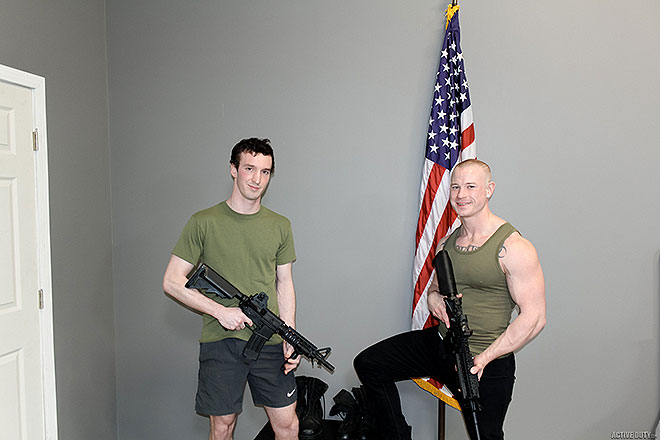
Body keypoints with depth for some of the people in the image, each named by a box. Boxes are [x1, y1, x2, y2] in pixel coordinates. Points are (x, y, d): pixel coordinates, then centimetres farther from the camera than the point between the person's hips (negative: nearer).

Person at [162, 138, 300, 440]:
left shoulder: (280, 226, 7)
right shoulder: (204, 222, -4)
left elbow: (284, 284, 11)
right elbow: (172, 282, -3)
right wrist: (221, 311, -12)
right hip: (220, 340, -2)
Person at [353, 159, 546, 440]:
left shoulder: (513, 248, -17)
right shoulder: (446, 243, 5)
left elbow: (534, 318, -18)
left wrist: (483, 358, -23)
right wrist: (433, 297, -7)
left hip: (488, 363, -6)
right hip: (440, 343, 6)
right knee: (368, 364, 3)